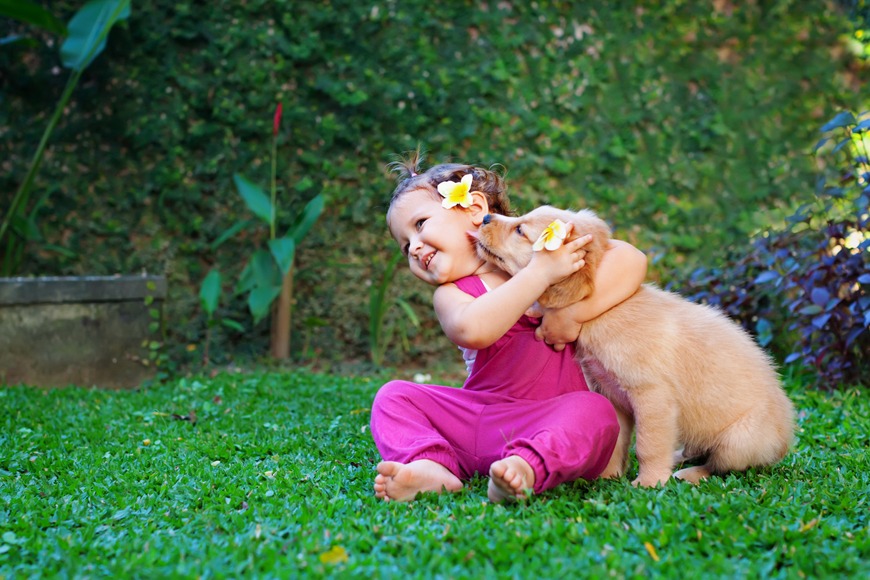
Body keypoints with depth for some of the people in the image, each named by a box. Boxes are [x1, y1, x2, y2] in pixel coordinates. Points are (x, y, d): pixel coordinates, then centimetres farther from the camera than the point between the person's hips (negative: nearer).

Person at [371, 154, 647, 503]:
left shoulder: (545, 250, 4)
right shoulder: (450, 293, 3)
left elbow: (632, 260, -9)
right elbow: (472, 330, -24)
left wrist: (573, 312, -19)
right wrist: (540, 274, -23)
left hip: (549, 421, -2)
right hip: (477, 421, 2)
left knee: (595, 412, -31)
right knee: (394, 396, -8)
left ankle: (527, 467, -53)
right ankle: (431, 467, -33)